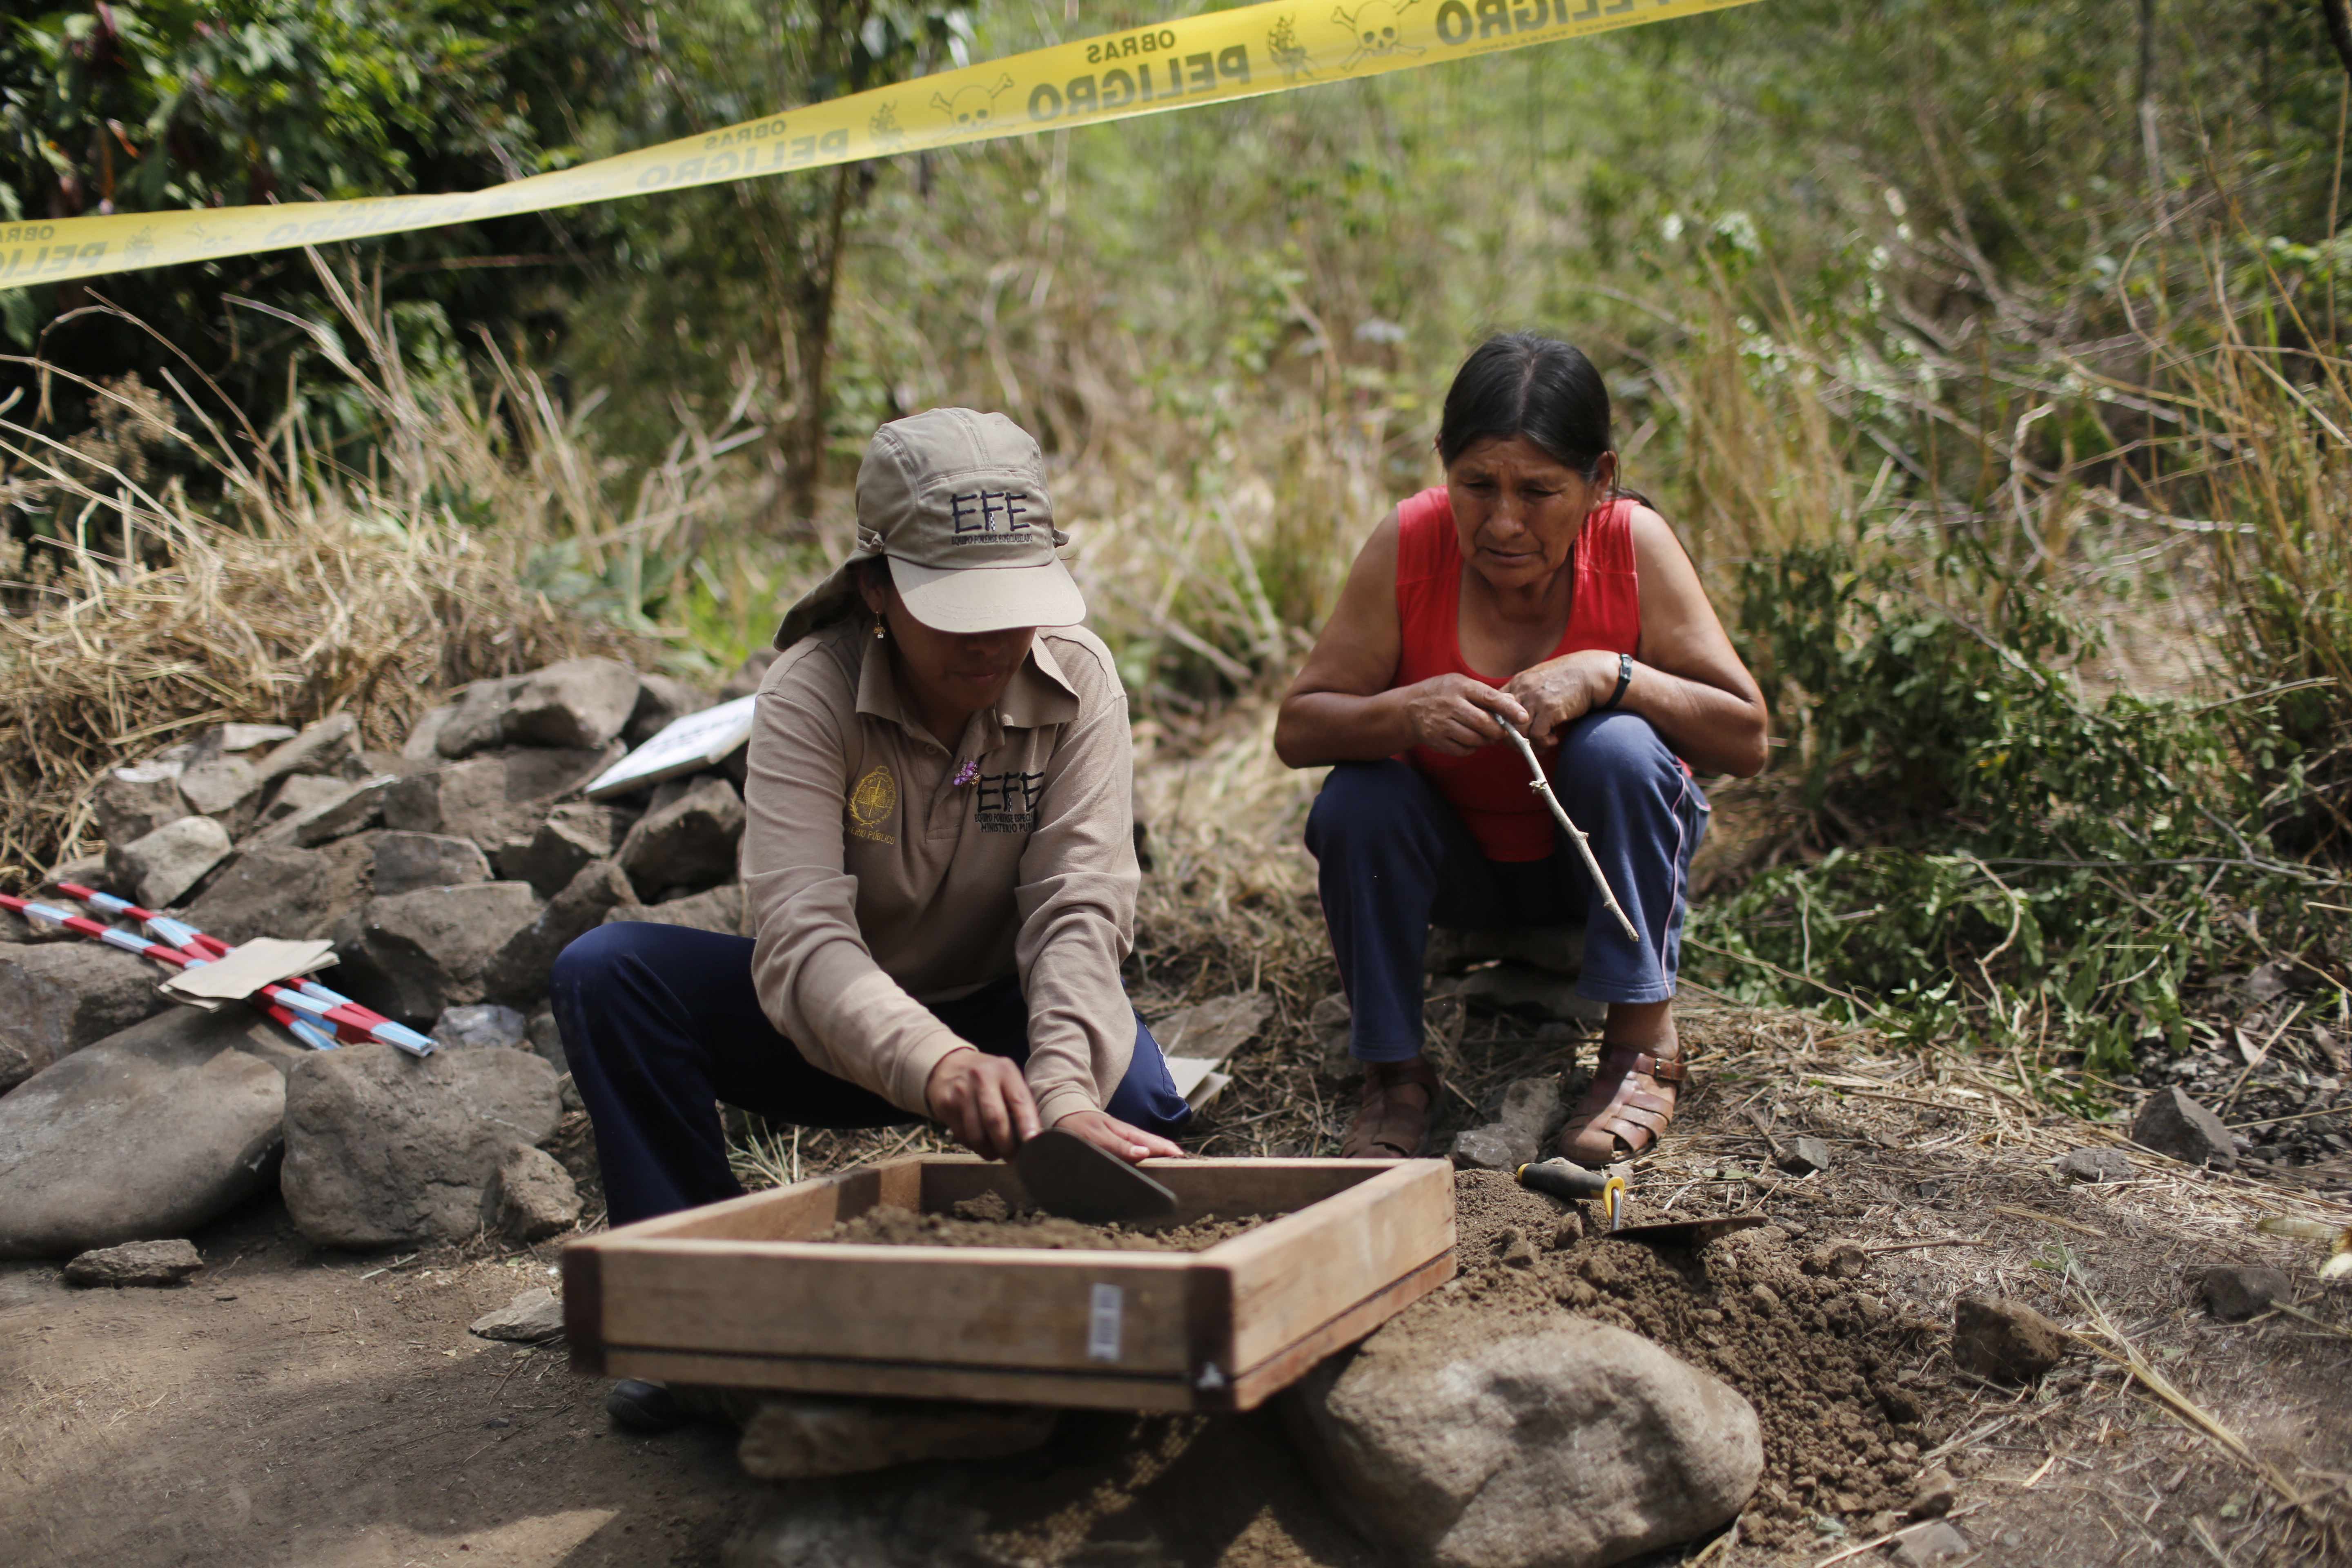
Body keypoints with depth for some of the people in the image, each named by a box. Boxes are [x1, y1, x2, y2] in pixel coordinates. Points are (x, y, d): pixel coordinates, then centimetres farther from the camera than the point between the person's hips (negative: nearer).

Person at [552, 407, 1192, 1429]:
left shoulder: (1075, 680, -17)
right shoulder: (809, 695, -23)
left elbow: (1077, 911, -26)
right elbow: (801, 941, -36)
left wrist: (1064, 1093, -45)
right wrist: (937, 1066, -56)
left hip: (999, 1016, 0)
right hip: (837, 1028, 0)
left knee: (1133, 1103, -32)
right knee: (605, 970, -24)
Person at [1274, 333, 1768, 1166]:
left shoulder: (1634, 544, -19)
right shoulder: (1408, 544, -19)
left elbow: (1746, 739, -17)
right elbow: (1296, 730, -17)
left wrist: (1609, 676, -32)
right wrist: (1406, 712, -38)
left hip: (1603, 858, 0)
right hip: (1458, 863, 1)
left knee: (1619, 749, -29)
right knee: (1355, 804, -28)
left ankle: (1644, 1043, -16)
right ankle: (1393, 1069, -8)